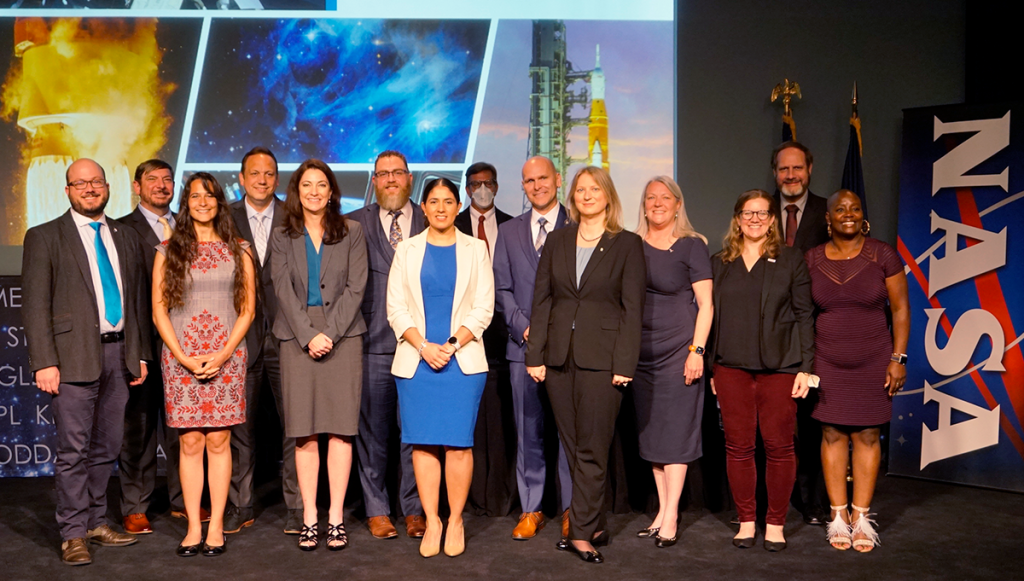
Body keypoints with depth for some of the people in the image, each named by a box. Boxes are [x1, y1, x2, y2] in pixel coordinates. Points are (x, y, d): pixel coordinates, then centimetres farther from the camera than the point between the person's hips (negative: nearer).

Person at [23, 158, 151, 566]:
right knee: (73, 450, -3)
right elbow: (36, 304, -4)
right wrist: (44, 363, -12)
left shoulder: (126, 238, 15)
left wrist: (141, 353, 12)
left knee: (106, 448, 11)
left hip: (118, 354, 5)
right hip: (75, 356, -4)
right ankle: (73, 535, 6)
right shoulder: (44, 237, 2)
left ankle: (96, 523, 23)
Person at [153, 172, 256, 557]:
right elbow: (159, 311, 4)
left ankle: (216, 526, 8)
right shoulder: (168, 251, 8)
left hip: (226, 359, 0)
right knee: (190, 442, 1)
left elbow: (248, 309, 6)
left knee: (218, 441, 0)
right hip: (181, 359, 0)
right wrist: (184, 358, -7)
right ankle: (193, 527, 10)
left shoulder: (238, 250, 8)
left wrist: (224, 354, -7)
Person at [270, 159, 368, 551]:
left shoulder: (351, 233, 8)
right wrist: (308, 335, -11)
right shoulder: (282, 238, 10)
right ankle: (309, 518, 7)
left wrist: (330, 332, -10)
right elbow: (284, 291, 2)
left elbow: (355, 288, 0)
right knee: (304, 432, 0)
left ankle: (336, 517, 5)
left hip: (343, 336, 0)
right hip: (297, 338, 1)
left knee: (340, 428, -2)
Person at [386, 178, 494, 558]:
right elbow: (396, 308, 4)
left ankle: (455, 521, 9)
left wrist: (452, 345, -10)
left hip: (463, 360, -1)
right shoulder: (407, 251, 10)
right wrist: (423, 347, -9)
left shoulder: (475, 250, 8)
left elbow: (483, 308, 2)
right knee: (423, 444, 1)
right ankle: (431, 523, 10)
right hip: (416, 361, 1)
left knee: (458, 443, -4)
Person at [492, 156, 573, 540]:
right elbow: (502, 289, 9)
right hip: (524, 346, 2)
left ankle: (571, 509, 15)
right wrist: (524, 327, -5)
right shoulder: (509, 232, 14)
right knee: (528, 432, 6)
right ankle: (530, 510, 17)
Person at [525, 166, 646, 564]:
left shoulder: (627, 245, 1)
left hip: (601, 358, -4)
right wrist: (535, 353, 2)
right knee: (572, 446, 9)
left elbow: (633, 308, -3)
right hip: (559, 356, 4)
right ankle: (595, 526, 21)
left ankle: (581, 532, 6)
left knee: (591, 449, -2)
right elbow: (542, 300, 9)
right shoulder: (557, 241, 11)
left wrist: (624, 364, -10)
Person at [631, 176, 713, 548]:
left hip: (679, 351, -4)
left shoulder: (692, 246, -2)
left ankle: (671, 518, 4)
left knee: (675, 430, -2)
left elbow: (705, 304, -4)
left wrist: (697, 351, -12)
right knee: (651, 431, 8)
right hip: (642, 352, 5)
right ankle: (662, 510, 18)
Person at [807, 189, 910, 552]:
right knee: (833, 434, 4)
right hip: (827, 362, 1)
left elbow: (900, 309, -1)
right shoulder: (812, 260, 2)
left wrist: (898, 358, -6)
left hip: (873, 362, -1)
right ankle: (839, 515, 15)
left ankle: (861, 516, 14)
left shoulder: (883, 255, -3)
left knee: (867, 436, 4)